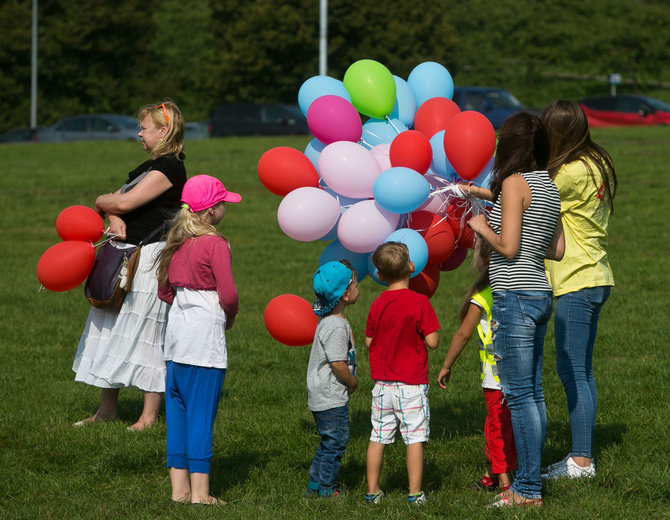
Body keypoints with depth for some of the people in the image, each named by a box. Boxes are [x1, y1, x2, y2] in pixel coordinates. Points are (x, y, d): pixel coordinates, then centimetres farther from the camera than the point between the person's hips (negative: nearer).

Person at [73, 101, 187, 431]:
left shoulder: (169, 167, -13)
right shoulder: (151, 166, 18)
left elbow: (126, 202, -19)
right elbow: (118, 201, 12)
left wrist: (102, 202, 1)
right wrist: (115, 218, -10)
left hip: (151, 257, -10)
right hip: (126, 256, 10)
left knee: (146, 331, -7)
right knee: (113, 327, 11)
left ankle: (149, 416, -1)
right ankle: (107, 409, 19)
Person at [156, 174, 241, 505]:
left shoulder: (178, 242, 10)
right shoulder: (215, 244, -11)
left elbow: (164, 291, 17)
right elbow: (228, 294, -14)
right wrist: (229, 316, 5)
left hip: (177, 331, 7)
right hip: (205, 335, -7)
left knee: (177, 410, 10)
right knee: (201, 413, -4)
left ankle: (179, 487, 12)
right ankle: (199, 492, -2)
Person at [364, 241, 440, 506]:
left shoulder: (377, 305, 1)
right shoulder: (420, 303, -12)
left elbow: (369, 342, 7)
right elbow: (432, 342, -12)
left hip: (382, 383, 4)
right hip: (411, 384, -4)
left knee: (378, 437, 10)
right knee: (415, 438, 1)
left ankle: (372, 491, 14)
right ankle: (415, 492, 1)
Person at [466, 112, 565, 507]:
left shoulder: (515, 183, -11)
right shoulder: (548, 186, 13)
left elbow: (508, 247, -18)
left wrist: (482, 227, 1)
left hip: (515, 297, -9)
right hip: (540, 295, 9)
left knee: (519, 393, -6)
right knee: (532, 392, 12)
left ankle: (529, 490, -5)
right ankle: (527, 483, 17)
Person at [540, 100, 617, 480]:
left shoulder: (573, 173, -18)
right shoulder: (597, 164, 11)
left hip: (577, 284, -10)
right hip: (594, 278, 10)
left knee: (572, 371, -5)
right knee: (580, 371, 13)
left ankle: (582, 461, -3)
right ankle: (583, 455, 17)